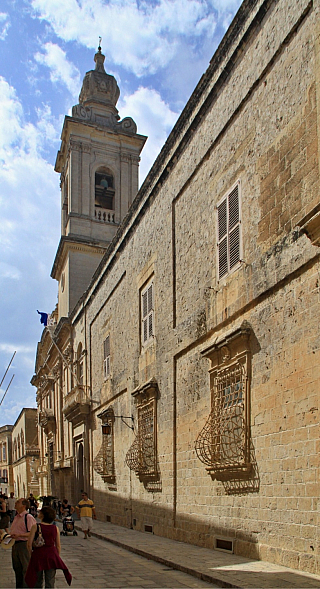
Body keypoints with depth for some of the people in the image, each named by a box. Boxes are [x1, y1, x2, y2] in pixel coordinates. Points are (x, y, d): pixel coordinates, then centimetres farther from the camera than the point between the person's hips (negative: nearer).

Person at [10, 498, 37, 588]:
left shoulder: (29, 517, -13)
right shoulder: (16, 517, 16)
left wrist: (19, 535, -26)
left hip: (24, 545, -9)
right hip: (15, 545, 9)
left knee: (26, 569, -3)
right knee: (17, 569, 16)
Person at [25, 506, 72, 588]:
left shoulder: (36, 527, -9)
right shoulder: (55, 528, 0)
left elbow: (29, 544, -9)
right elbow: (58, 546, 5)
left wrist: (32, 554, 7)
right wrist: (57, 557, 17)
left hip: (38, 554, -2)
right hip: (52, 555, 2)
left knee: (37, 582, 14)